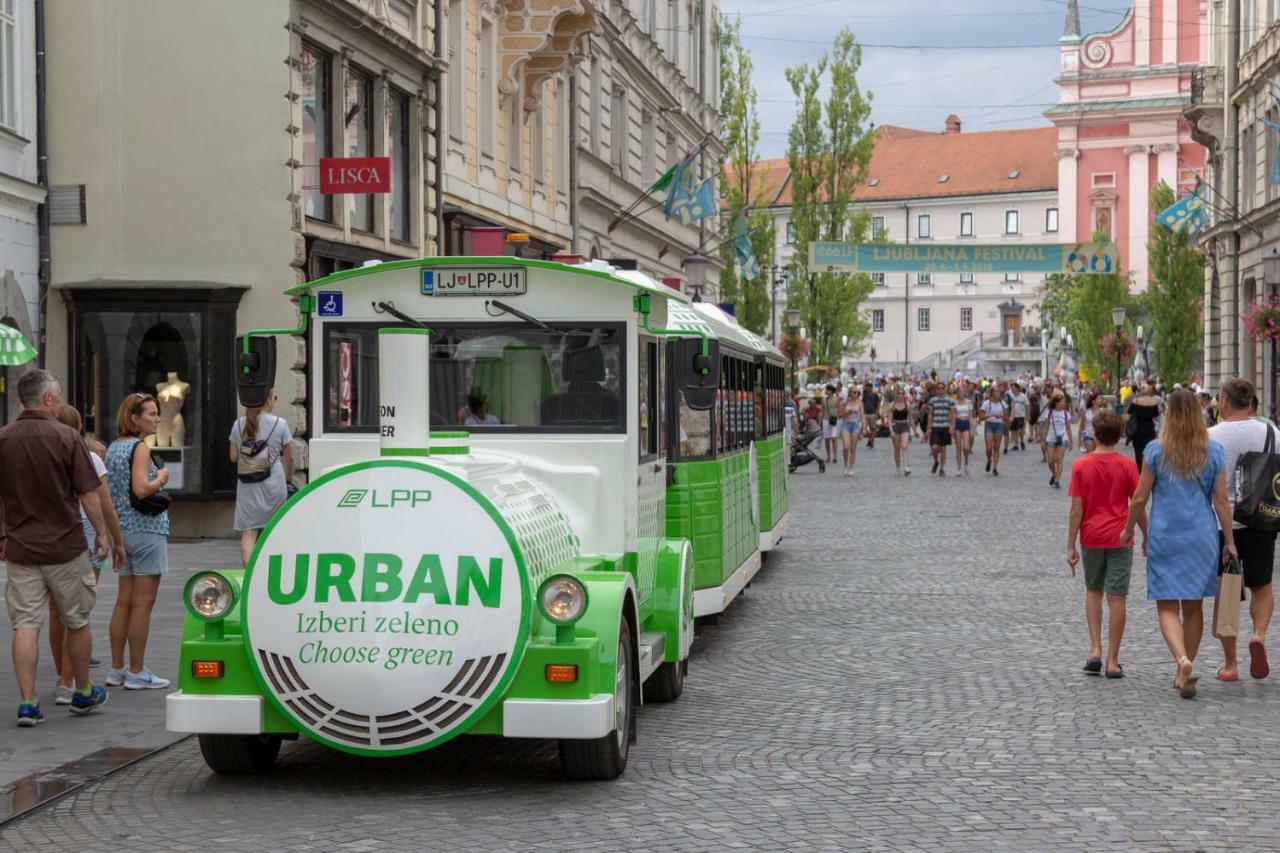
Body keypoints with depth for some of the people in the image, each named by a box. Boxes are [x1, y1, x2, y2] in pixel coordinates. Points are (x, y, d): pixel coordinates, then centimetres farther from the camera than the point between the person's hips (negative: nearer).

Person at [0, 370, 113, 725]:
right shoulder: (65, 437, -10)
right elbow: (88, 493, -8)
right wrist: (102, 533, 3)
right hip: (65, 546, -3)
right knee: (77, 622, 13)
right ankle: (83, 693, 25)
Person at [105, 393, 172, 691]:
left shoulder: (113, 448, 12)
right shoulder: (140, 448, -13)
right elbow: (142, 489, -25)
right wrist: (161, 478, -9)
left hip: (123, 530, 9)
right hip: (146, 530, -9)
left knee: (124, 602, 13)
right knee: (143, 604, -2)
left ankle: (117, 669, 17)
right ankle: (137, 673, 1)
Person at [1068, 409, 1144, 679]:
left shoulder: (1080, 465, -5)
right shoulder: (1127, 465, -6)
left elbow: (1076, 509, -7)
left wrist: (1071, 546, -2)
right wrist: (1146, 537, 10)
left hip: (1091, 538, 1)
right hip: (1119, 538, -1)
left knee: (1093, 591, 20)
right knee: (1117, 598, 2)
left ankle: (1095, 651, 9)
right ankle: (1112, 662, 2)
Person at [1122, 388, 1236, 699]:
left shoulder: (1156, 451, -6)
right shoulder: (1214, 452, -2)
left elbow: (1139, 498, -4)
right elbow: (1221, 500, -1)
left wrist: (1128, 530, 12)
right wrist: (1229, 541, 7)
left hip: (1164, 537, -2)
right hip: (1202, 538, 2)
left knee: (1167, 607, 2)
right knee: (1194, 607, 14)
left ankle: (1182, 659, -23)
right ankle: (1185, 673, 21)